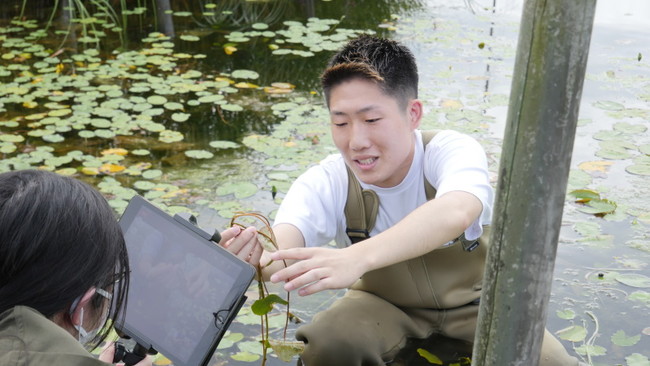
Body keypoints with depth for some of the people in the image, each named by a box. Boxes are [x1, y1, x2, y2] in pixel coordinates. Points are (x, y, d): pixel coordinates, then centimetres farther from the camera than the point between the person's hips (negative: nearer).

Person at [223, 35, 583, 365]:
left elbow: (455, 213, -53)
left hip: (473, 298, 0)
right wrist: (264, 253, -68)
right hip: (383, 302, 1)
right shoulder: (326, 182, -22)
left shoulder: (453, 151, -29)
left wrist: (356, 257, -70)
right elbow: (286, 237, -42)